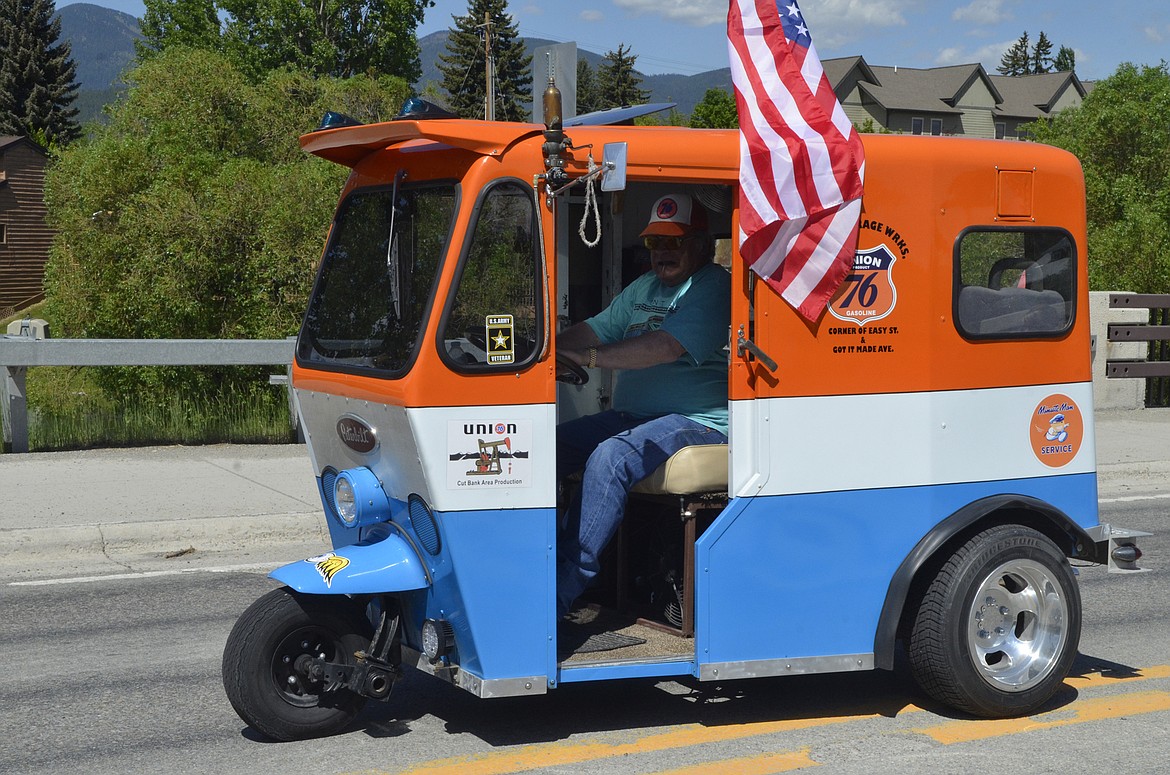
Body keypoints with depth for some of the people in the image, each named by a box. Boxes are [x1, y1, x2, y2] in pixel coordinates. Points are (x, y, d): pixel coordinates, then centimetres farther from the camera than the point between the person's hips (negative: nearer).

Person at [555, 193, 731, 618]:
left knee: (610, 458, -33)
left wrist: (588, 356, -30)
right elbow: (596, 328, 16)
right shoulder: (644, 287, 21)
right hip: (629, 416, 9)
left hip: (700, 421, -9)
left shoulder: (715, 289, -9)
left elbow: (667, 346, -23)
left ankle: (559, 594, -34)